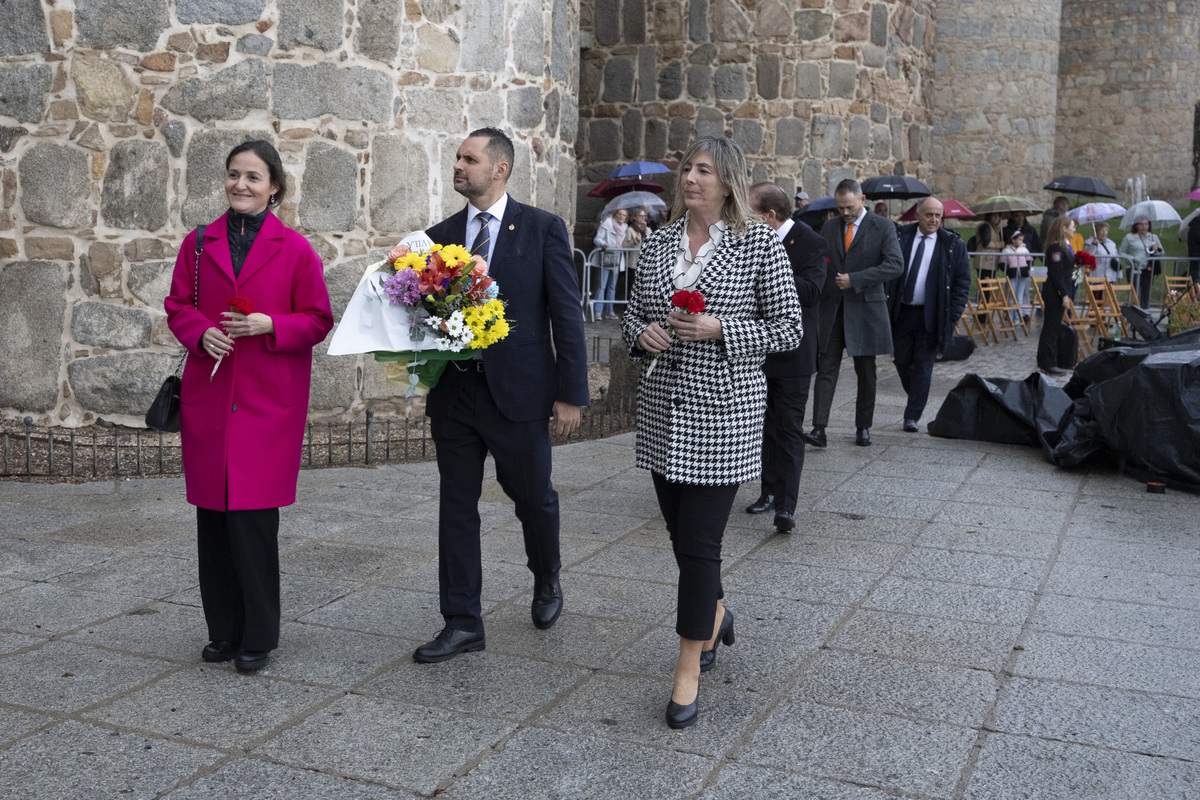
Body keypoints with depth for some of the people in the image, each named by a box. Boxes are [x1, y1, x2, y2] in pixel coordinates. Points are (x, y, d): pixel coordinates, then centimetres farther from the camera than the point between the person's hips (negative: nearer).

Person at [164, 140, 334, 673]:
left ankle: (258, 638, 11)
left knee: (254, 518, -4)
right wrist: (201, 331, -6)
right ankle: (223, 631, 22)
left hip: (268, 403, -3)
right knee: (212, 516, 7)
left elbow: (318, 322, 2)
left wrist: (269, 325, -14)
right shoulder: (198, 244, 10)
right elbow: (178, 306, 14)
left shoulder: (296, 250, 1)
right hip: (207, 395, 4)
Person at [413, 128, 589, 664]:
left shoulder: (543, 230, -2)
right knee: (456, 506, 7)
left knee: (533, 497, 10)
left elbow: (565, 314, -5)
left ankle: (546, 579, 41)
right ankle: (462, 623, 18)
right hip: (453, 392, 4)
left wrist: (571, 393, -9)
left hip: (518, 392, -3)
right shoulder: (439, 236, 9)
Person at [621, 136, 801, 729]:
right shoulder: (658, 244, 9)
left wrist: (719, 330, -16)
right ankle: (714, 615, 43)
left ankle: (689, 672, 9)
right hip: (663, 407, 5)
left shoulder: (759, 243, -5)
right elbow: (632, 312, 19)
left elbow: (788, 326, -4)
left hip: (723, 411, -5)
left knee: (700, 542, -5)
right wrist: (641, 334, -5)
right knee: (680, 534, 15)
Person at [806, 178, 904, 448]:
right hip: (831, 307, 2)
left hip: (865, 308, -2)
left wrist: (854, 279, -18)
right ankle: (819, 429, -8)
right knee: (826, 369, -4)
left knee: (866, 373, 7)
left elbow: (895, 265, -12)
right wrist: (816, 301, -2)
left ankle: (863, 428, 19)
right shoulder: (829, 228, 9)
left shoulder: (883, 228, -2)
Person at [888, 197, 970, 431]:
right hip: (901, 313, 2)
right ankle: (917, 399, 35)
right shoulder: (900, 237, 2)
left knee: (923, 365, -1)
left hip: (930, 315, -2)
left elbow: (962, 282, 0)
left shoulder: (953, 245, -1)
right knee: (902, 361, 9)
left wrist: (951, 317, -8)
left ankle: (912, 416, 6)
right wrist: (885, 305, -4)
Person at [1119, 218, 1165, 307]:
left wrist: (1156, 250, -2)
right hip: (1134, 270, -4)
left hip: (1148, 270, 4)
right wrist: (1131, 258, -13)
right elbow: (1121, 252, 4)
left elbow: (1162, 252, 22)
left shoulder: (1153, 237, 18)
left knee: (1146, 294, 2)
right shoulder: (1129, 238, 6)